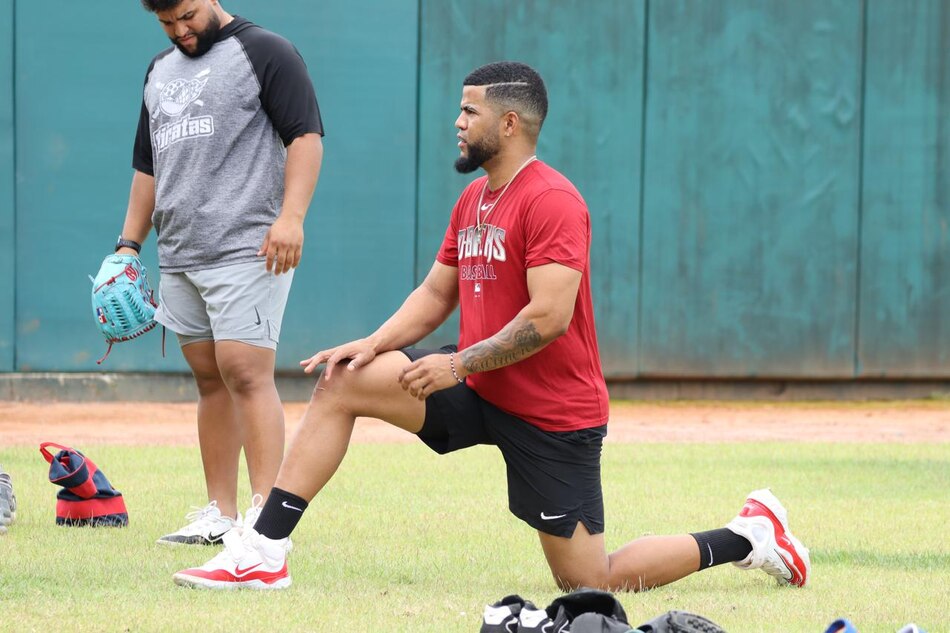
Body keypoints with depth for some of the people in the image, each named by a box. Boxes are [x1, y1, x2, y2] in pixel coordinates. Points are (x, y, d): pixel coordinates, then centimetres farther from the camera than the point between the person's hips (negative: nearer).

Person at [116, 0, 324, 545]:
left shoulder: (264, 52, -1)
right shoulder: (160, 71, 21)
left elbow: (306, 136, -9)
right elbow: (148, 167, 27)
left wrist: (291, 215, -21)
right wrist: (129, 243, 19)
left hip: (248, 250, -7)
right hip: (179, 257, 7)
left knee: (245, 373, -15)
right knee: (210, 380, 9)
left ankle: (267, 516, -18)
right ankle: (220, 515, 13)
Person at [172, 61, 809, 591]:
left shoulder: (551, 200, -18)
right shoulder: (472, 201, 11)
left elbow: (549, 317, -25)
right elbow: (436, 293, 15)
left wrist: (457, 364, -21)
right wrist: (373, 345, -2)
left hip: (553, 414, -8)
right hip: (479, 391, 8)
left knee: (591, 582, -5)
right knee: (343, 382, -5)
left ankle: (747, 537, 14)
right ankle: (265, 551, -5)